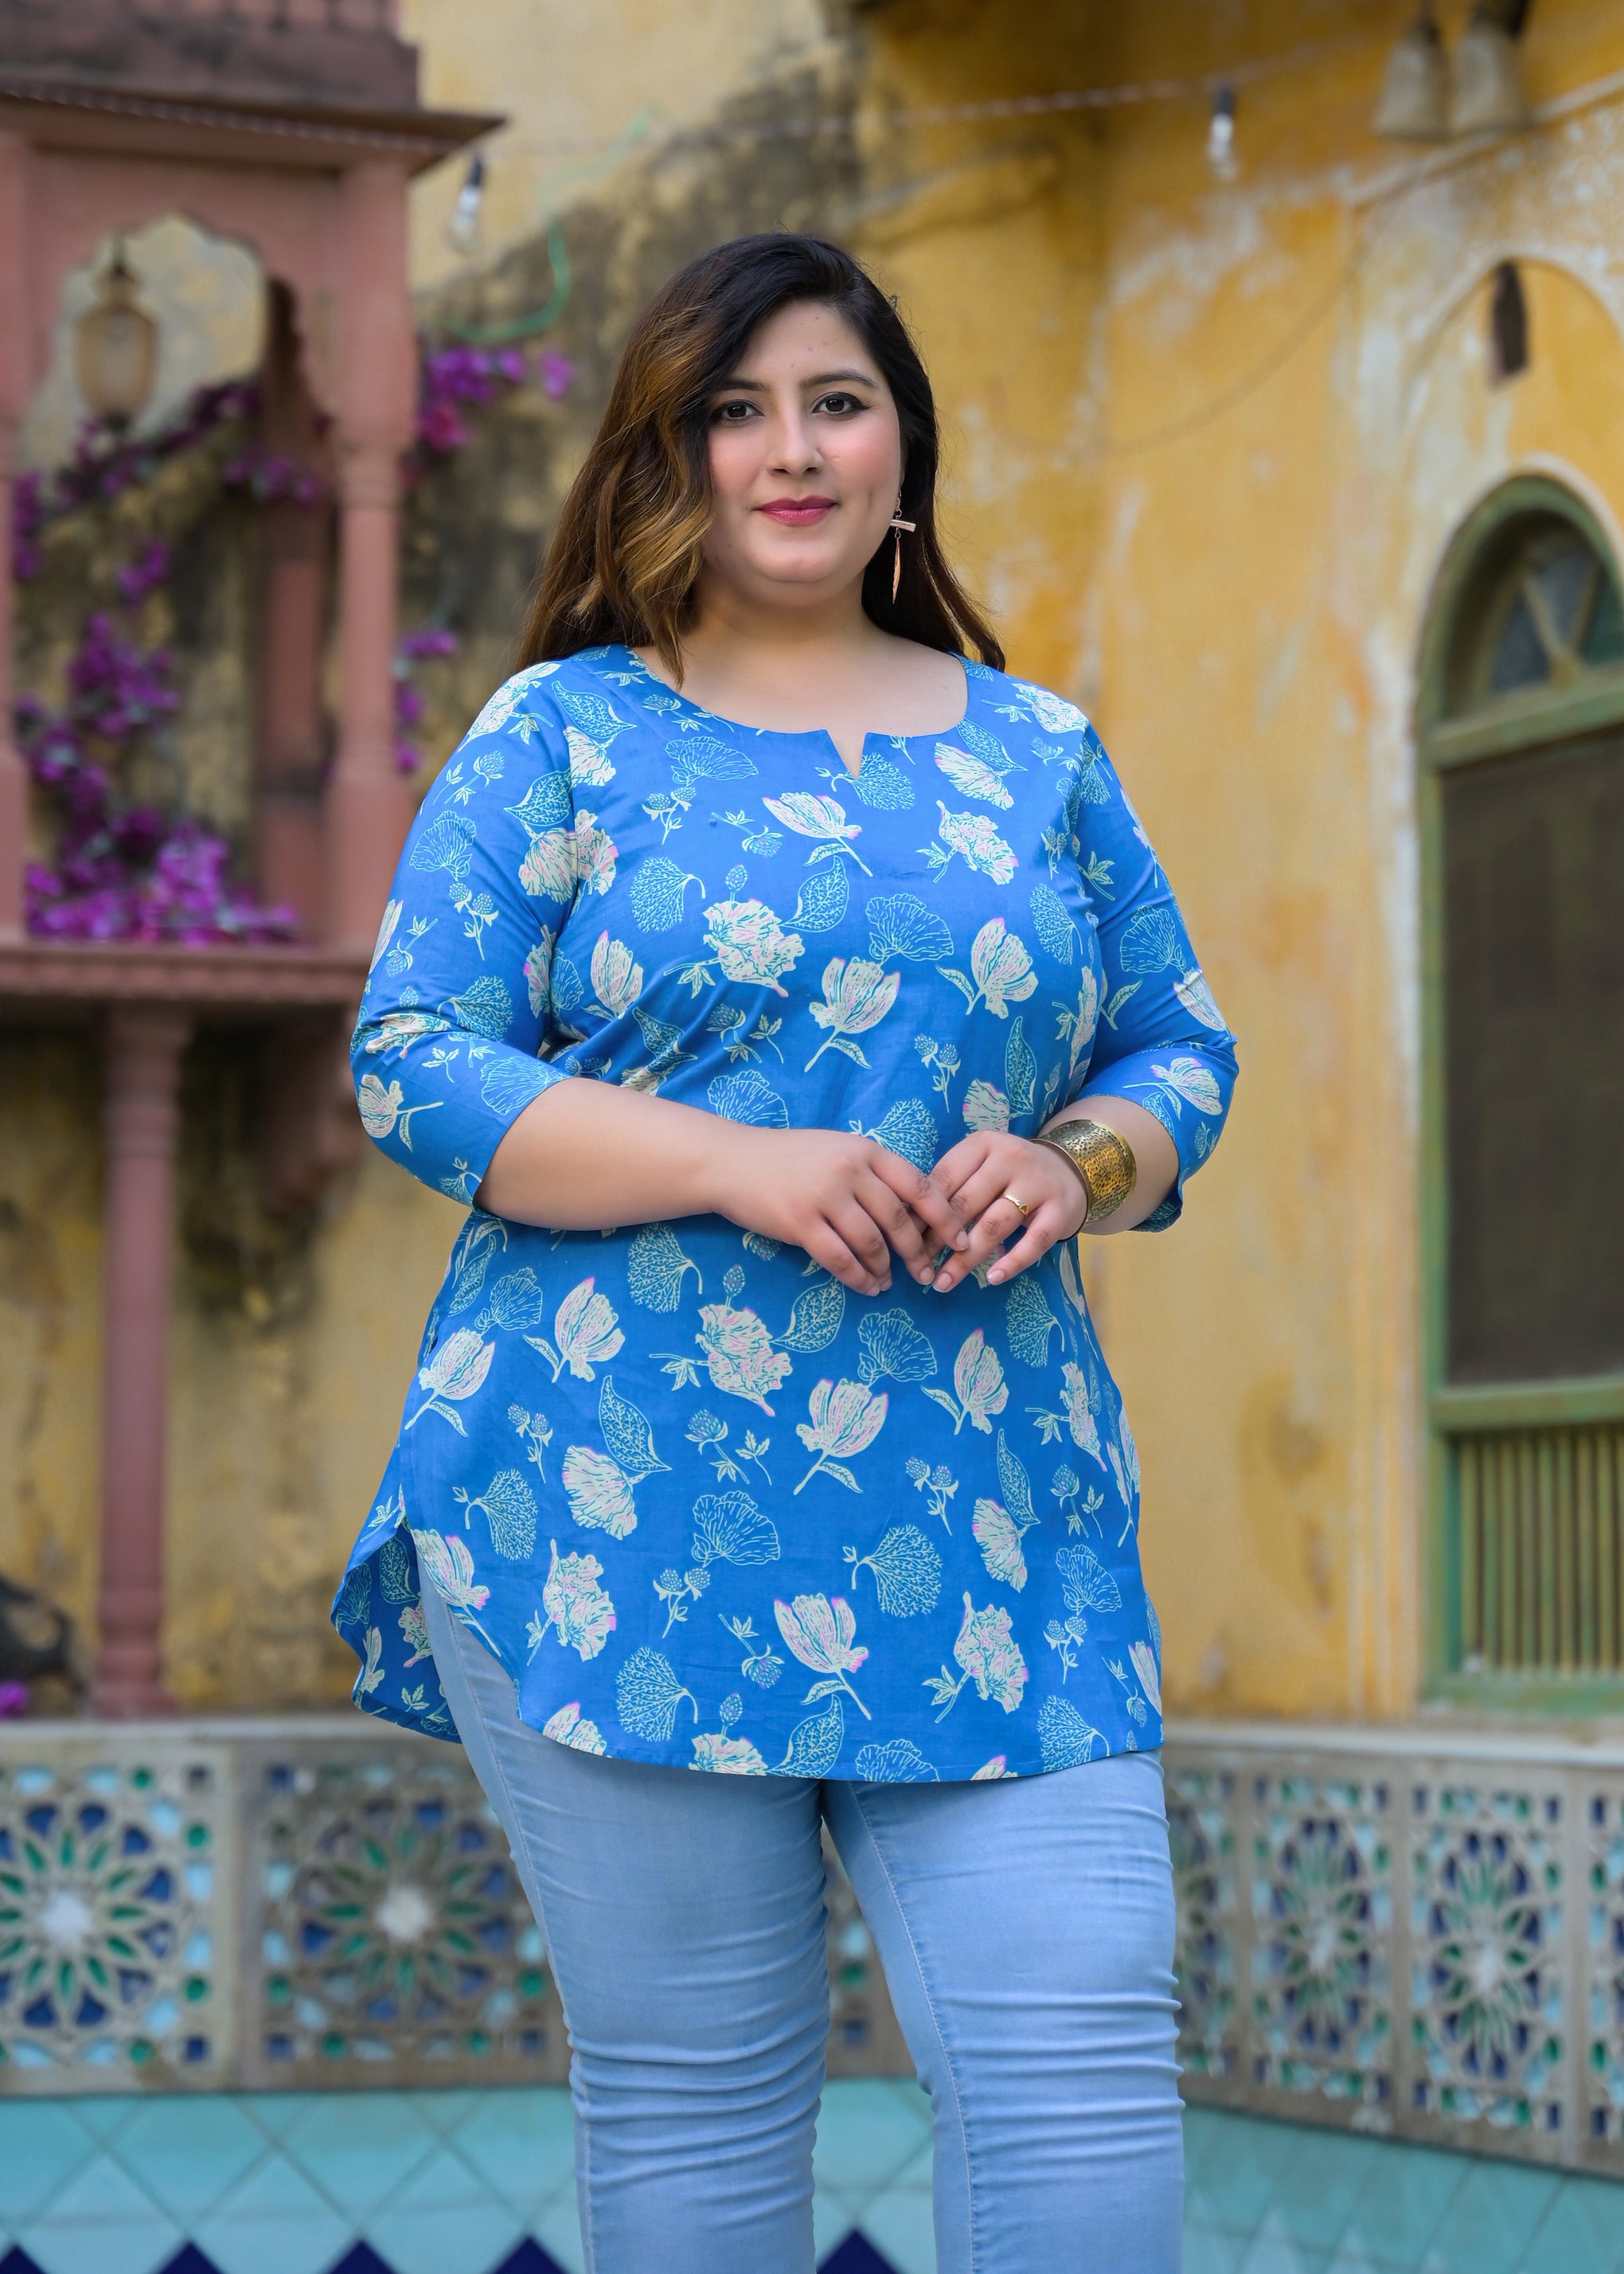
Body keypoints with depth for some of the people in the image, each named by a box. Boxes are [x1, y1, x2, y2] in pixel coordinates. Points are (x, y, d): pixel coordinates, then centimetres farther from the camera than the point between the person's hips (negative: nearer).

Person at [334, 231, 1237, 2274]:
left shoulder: (1038, 750, 17)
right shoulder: (561, 733, 7)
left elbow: (1182, 1051, 19)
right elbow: (412, 1068, -1)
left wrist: (1074, 1166, -6)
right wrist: (737, 1166, -15)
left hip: (992, 1517, 2)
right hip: (626, 1512, -2)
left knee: (1080, 2065, -8)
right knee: (689, 2101, 2)